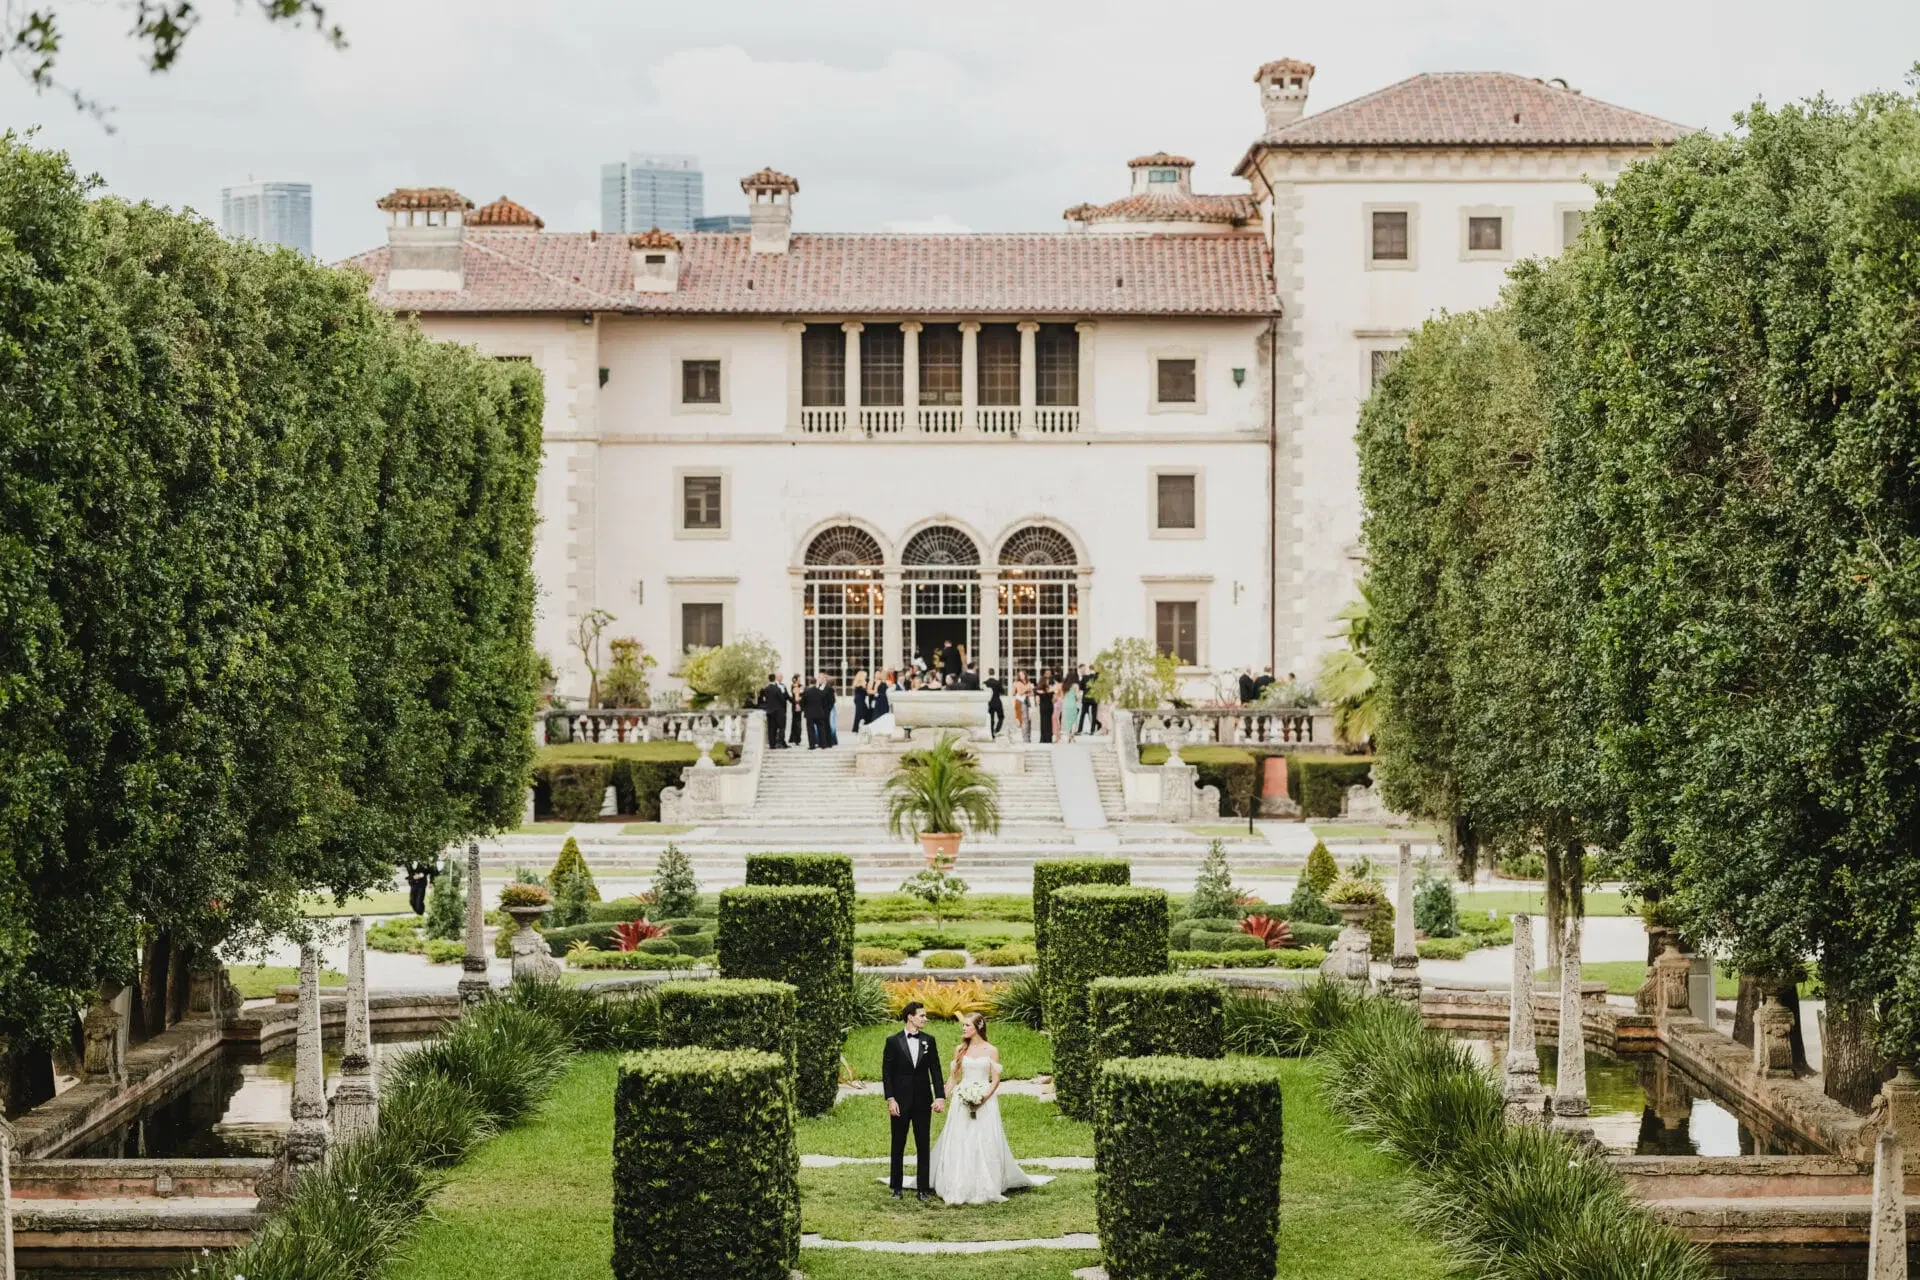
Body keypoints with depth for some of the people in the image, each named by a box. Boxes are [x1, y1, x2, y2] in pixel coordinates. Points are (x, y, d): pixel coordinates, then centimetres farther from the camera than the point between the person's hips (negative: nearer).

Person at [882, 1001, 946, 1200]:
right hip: (900, 1101, -2)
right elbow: (886, 1073, -3)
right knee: (898, 1145, 7)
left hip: (923, 1101, 2)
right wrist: (890, 1099, -11)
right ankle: (896, 1187, 15)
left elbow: (935, 1070, 4)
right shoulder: (893, 1041, -3)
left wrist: (940, 1096, -6)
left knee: (923, 1146, 4)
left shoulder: (929, 1041, 5)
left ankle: (923, 1187, 9)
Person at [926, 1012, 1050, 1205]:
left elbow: (995, 1080, -3)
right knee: (958, 1145, -1)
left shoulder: (991, 1051, 0)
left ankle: (986, 1190, 6)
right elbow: (953, 1078, 13)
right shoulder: (960, 1050, 8)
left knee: (985, 1146, -3)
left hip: (985, 1102, -3)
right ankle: (959, 1190, 4)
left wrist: (984, 1097, -16)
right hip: (962, 1102, 3)